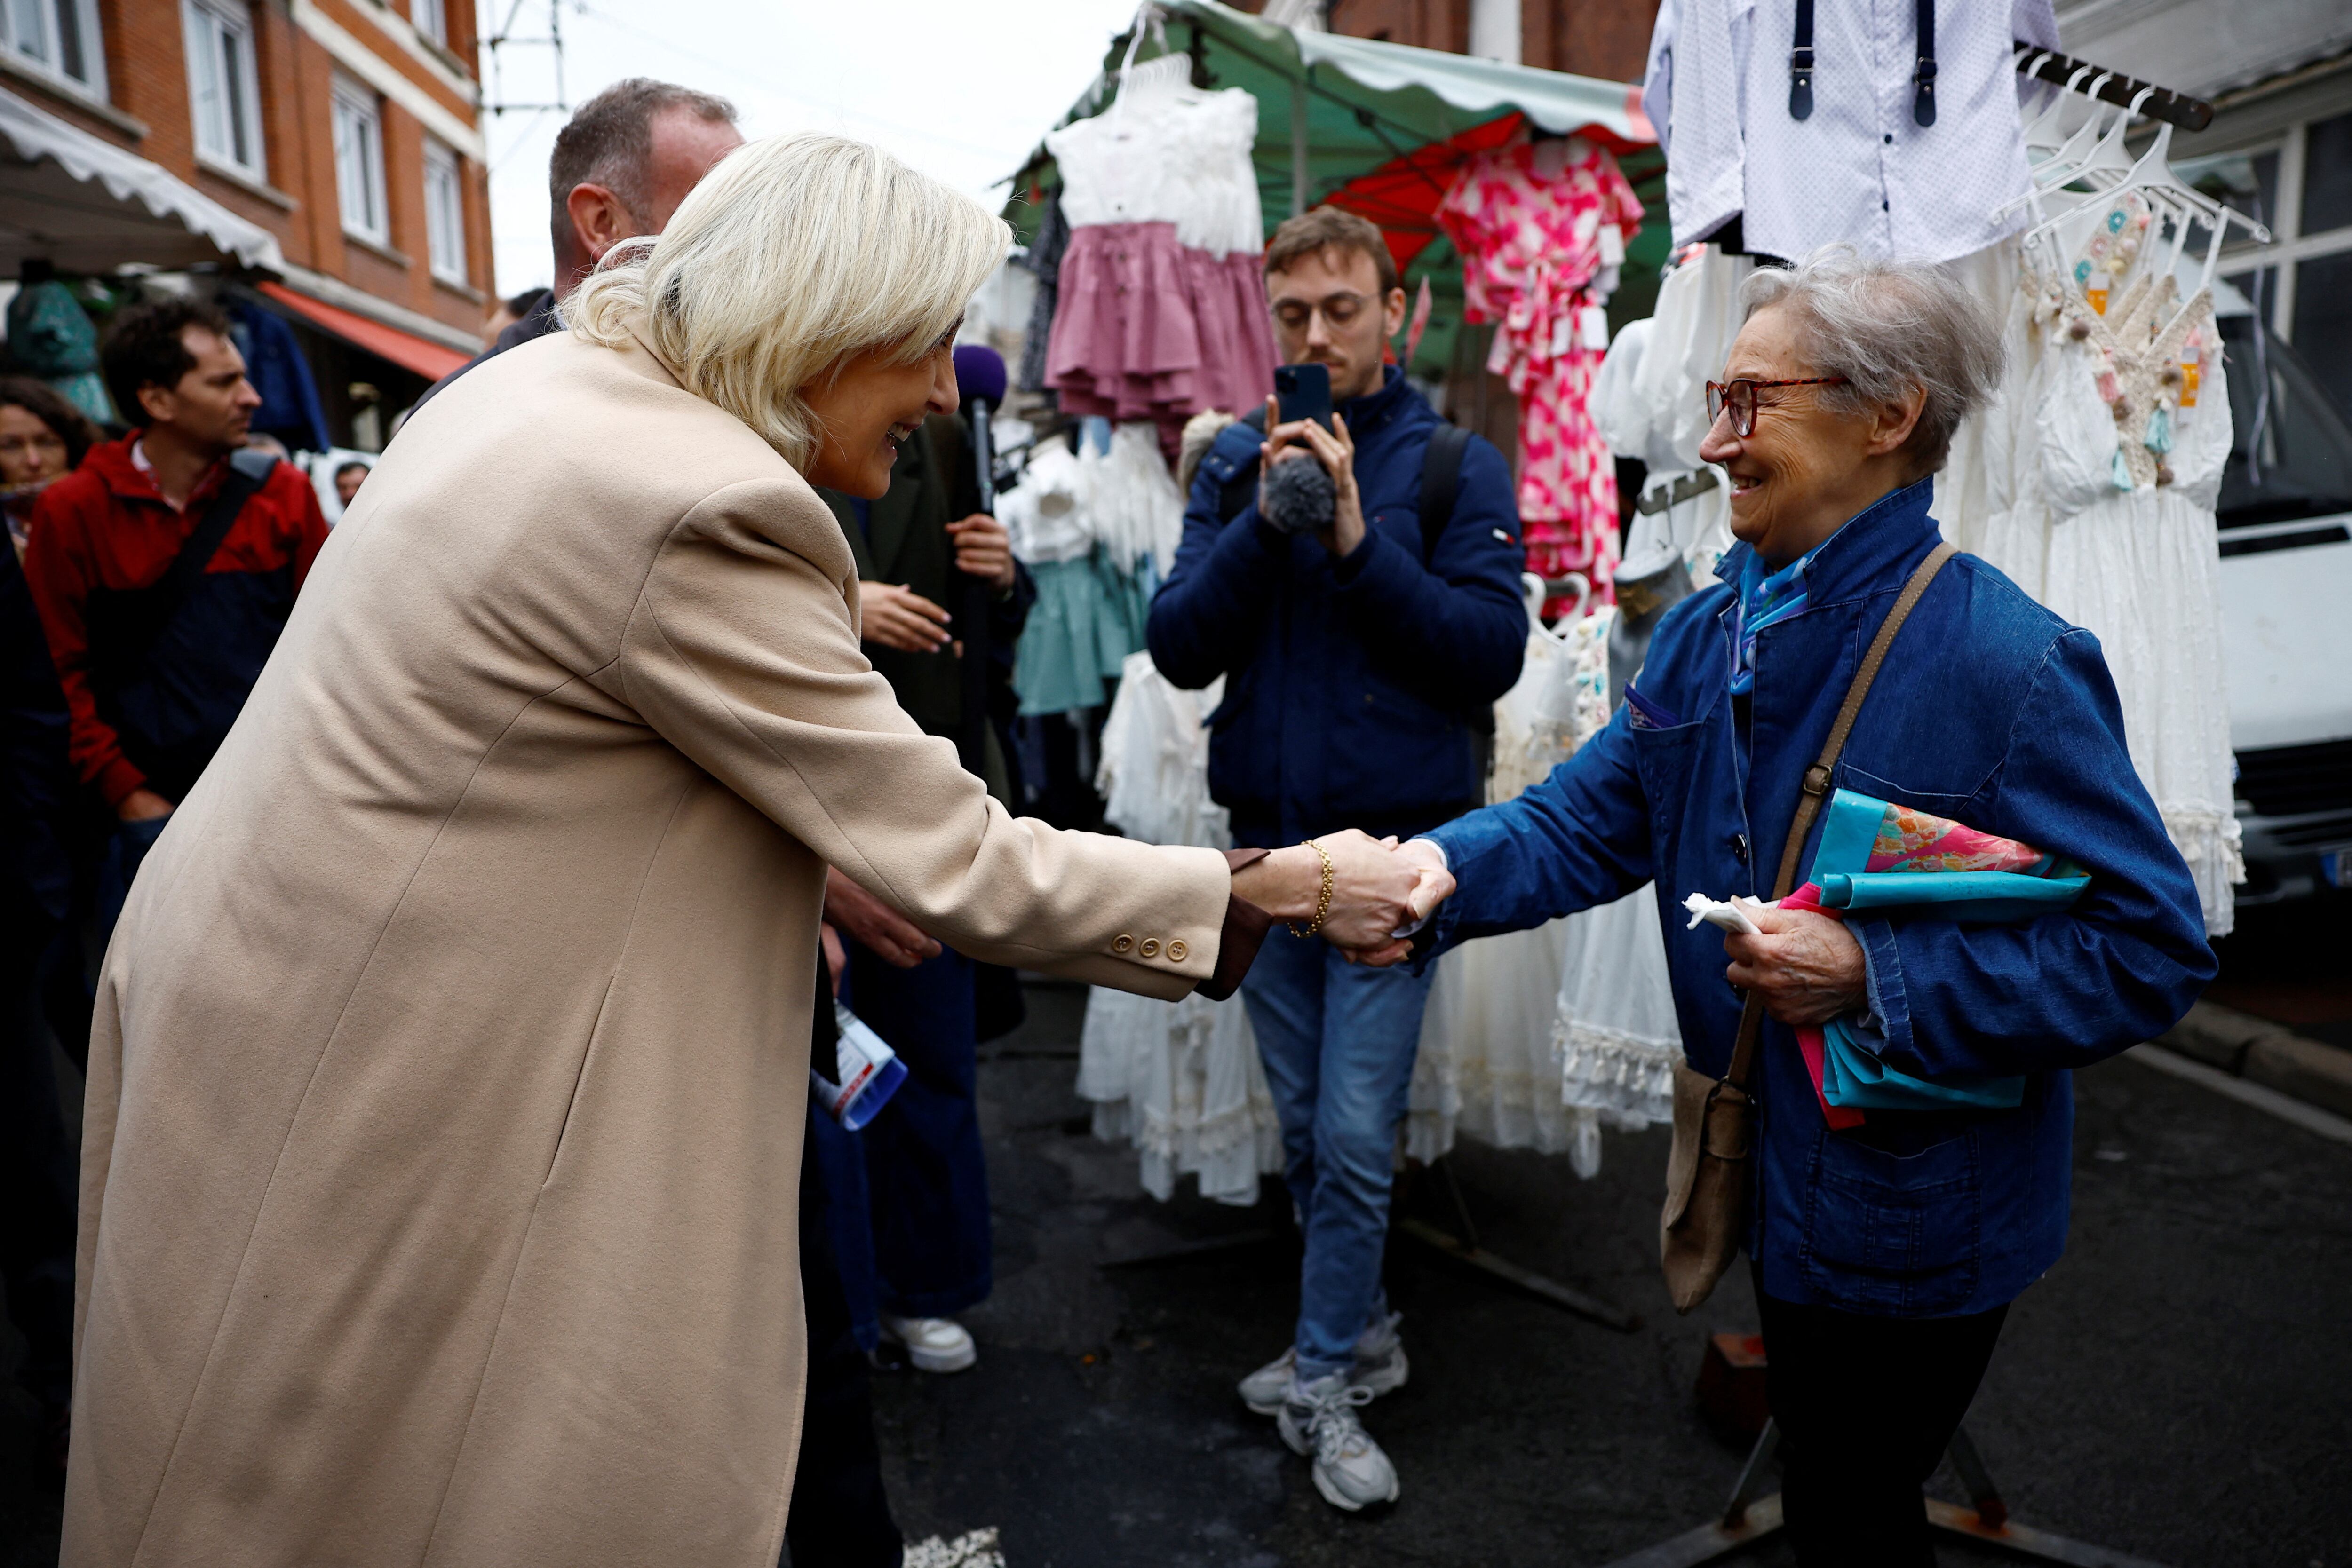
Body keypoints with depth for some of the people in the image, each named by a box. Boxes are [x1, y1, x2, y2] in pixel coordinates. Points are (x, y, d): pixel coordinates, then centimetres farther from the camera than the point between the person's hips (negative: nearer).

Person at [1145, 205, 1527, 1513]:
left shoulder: (1457, 465, -2)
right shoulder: (1240, 461, 6)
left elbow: (1492, 653, -12)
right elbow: (1181, 647, -3)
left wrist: (1360, 541, -20)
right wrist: (1264, 524, -15)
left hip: (1393, 847, -3)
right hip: (1267, 838, 4)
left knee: (1356, 1136, -1)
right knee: (1304, 1125, 15)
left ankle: (1324, 1384, 19)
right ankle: (1361, 1331, 36)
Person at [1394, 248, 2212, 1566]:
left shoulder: (2011, 663, -23)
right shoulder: (1707, 633, 0)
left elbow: (2153, 950, -21)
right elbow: (1586, 820, -4)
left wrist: (1876, 977, -30)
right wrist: (1441, 870, -23)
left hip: (1917, 1220, -6)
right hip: (1775, 1170, 7)